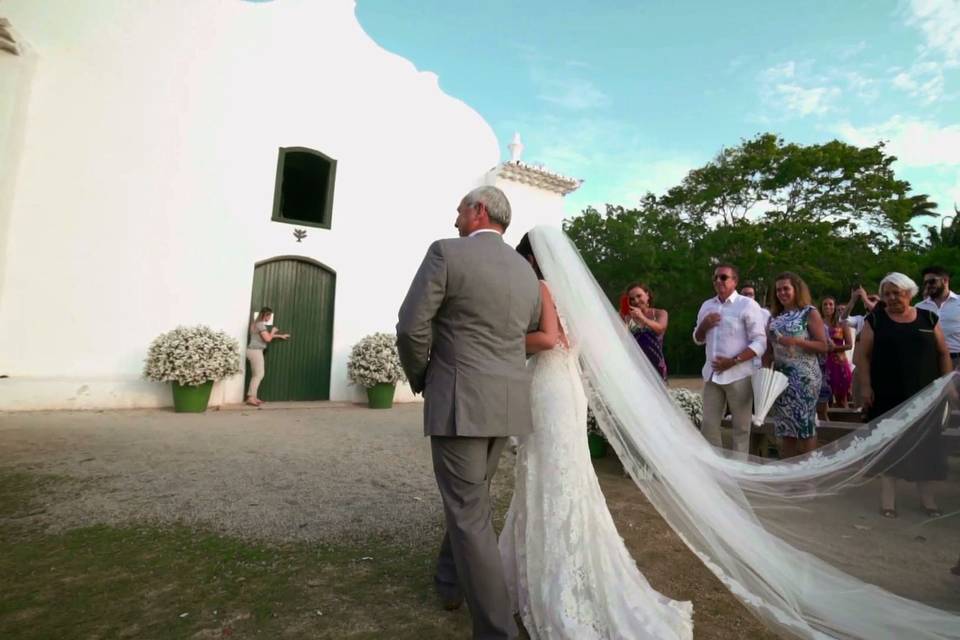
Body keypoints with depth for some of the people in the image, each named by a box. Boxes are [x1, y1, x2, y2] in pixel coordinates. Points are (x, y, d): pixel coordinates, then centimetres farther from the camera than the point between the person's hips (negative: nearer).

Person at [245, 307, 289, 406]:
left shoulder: (257, 323, 17)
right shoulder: (260, 324, -14)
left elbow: (266, 336, 27)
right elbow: (268, 339, -17)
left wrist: (281, 336, 29)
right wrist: (273, 331, 1)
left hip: (254, 351, 10)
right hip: (255, 351, -10)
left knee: (256, 375, 10)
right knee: (259, 375, -7)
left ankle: (253, 397, 12)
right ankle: (251, 398, -7)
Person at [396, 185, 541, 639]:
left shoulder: (446, 252, -10)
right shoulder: (526, 272, 11)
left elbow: (411, 327, -13)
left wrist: (421, 380, 3)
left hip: (459, 402, -7)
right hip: (507, 402, 8)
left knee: (468, 513, 2)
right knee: (469, 496, 24)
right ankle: (450, 581, 42)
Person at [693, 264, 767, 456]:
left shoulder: (747, 305, -5)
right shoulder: (707, 306, 12)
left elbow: (760, 343, -11)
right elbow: (698, 339, 19)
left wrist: (733, 361, -19)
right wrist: (704, 325, -2)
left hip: (738, 375, -5)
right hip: (712, 374, 5)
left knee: (740, 427, 5)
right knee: (709, 425, 8)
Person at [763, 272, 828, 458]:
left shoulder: (810, 313, 0)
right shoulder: (775, 316, 14)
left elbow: (823, 346, -6)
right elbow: (769, 348, 15)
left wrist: (796, 341, -19)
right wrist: (765, 370, 2)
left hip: (804, 377, -5)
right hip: (780, 376, 5)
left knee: (805, 426, -4)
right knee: (785, 427, 8)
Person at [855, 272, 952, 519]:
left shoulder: (928, 318, 5)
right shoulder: (875, 320, 0)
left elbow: (943, 354, 8)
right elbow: (863, 355, -3)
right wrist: (865, 386, -10)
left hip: (923, 394, 2)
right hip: (887, 395, -2)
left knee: (924, 444, 10)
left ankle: (927, 498, 23)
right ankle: (888, 498, 12)